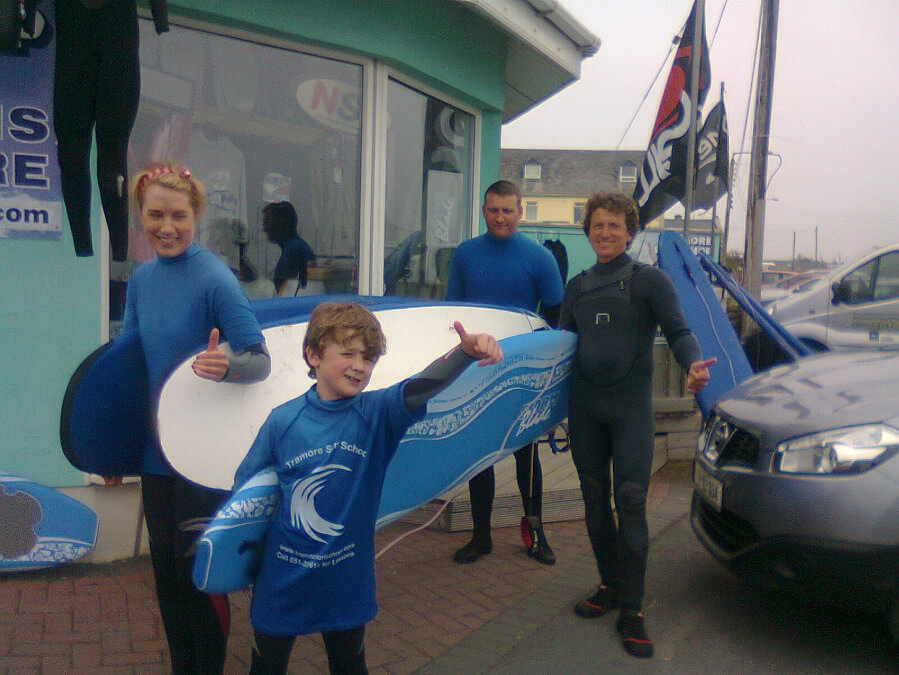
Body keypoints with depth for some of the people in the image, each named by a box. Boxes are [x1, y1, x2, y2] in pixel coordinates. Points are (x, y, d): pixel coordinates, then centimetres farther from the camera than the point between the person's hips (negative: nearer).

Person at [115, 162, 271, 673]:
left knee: (200, 573, 6)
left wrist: (226, 366, -41)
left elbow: (261, 362, -19)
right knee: (167, 572, 17)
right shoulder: (141, 279, 3)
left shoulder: (215, 279, -16)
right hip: (155, 452, 6)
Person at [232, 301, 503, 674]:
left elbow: (423, 386, -32)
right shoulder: (283, 420, -11)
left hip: (347, 581, 0)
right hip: (281, 583, 0)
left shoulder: (377, 413, -13)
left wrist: (466, 352, -50)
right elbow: (243, 489, 0)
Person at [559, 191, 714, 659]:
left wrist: (693, 364, -28)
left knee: (630, 502, -7)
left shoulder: (649, 280, -1)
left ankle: (631, 611, 3)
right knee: (595, 500, 11)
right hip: (584, 406, 5)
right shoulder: (577, 286, 14)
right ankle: (610, 586, 28)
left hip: (631, 406, -4)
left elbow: (678, 332, -8)